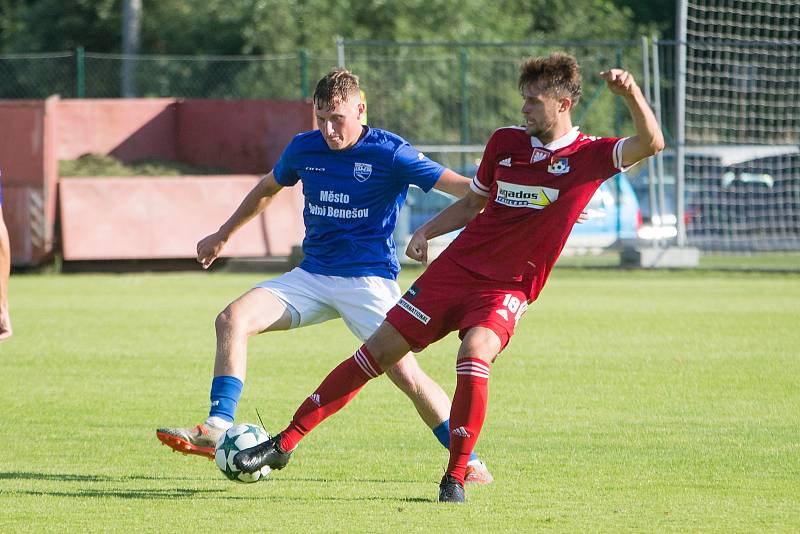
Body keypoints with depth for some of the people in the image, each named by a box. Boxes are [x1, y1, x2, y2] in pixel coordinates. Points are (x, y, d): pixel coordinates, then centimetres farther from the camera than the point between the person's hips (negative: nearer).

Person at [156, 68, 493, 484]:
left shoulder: (389, 153, -11)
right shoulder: (304, 149, 5)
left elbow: (463, 188, -14)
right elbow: (267, 189, 26)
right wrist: (222, 235, 33)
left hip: (368, 278, -5)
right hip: (312, 275, 5)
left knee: (406, 375, -16)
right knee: (232, 319, -15)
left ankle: (470, 463, 0)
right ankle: (218, 428, -16)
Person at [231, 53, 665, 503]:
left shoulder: (588, 156, -5)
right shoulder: (506, 141, 7)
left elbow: (651, 143, -21)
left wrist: (631, 93, -36)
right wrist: (425, 233, 6)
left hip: (508, 289, -4)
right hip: (455, 268, 4)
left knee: (474, 356, -33)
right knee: (375, 354, 2)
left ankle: (455, 478, -19)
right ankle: (285, 444, 12)